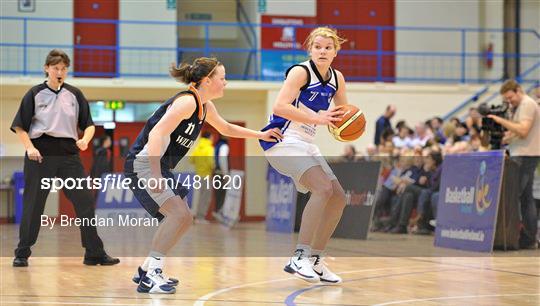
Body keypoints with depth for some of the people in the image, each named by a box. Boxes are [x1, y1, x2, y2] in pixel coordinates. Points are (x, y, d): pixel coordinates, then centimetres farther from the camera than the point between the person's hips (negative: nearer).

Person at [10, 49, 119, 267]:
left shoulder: (74, 94, 9)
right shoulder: (35, 94, 2)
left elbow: (89, 125, 10)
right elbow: (20, 127, 3)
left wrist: (85, 139, -10)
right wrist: (30, 147, -12)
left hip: (69, 154, 2)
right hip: (40, 155, -2)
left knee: (85, 201, -3)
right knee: (33, 205, 1)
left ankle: (94, 253, 4)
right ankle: (22, 253, 12)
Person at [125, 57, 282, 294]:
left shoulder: (205, 107, 14)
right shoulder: (187, 101, -16)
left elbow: (226, 128, 35)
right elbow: (156, 134, -26)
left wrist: (260, 135, 31)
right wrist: (156, 176, -31)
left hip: (159, 166, 11)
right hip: (144, 162, -11)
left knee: (181, 219, 17)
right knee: (180, 216, -22)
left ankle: (147, 270, 24)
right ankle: (150, 277, -22)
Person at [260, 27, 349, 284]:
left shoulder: (337, 79, 9)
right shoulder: (300, 72, -13)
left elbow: (344, 115, 18)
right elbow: (280, 107, -26)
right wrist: (317, 118, -30)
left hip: (305, 144, 9)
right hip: (282, 139, -9)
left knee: (338, 198, 6)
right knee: (323, 188, -25)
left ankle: (314, 259, 15)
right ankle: (300, 257, -22)